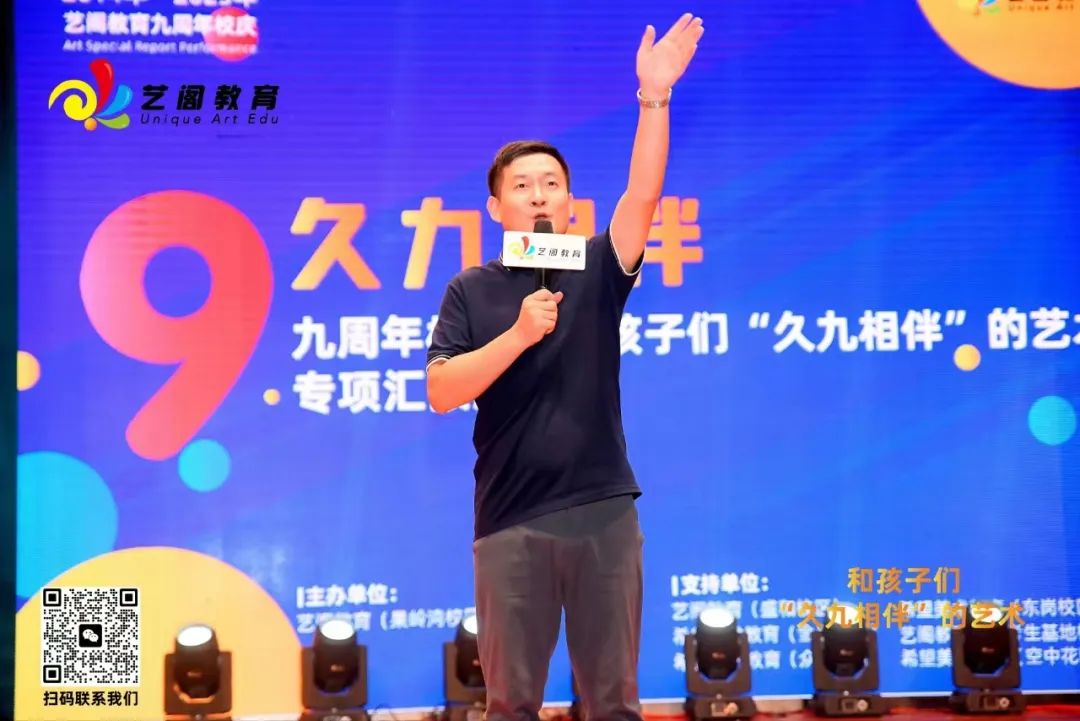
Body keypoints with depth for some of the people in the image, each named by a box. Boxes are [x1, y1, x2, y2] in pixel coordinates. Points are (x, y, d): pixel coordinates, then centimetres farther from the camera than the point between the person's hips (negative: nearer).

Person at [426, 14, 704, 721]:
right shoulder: (471, 291, 4)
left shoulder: (597, 272, 5)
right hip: (510, 519, 0)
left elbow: (643, 195, -10)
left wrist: (654, 98, -21)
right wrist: (520, 333, -16)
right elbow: (441, 392, -6)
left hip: (603, 509, 1)